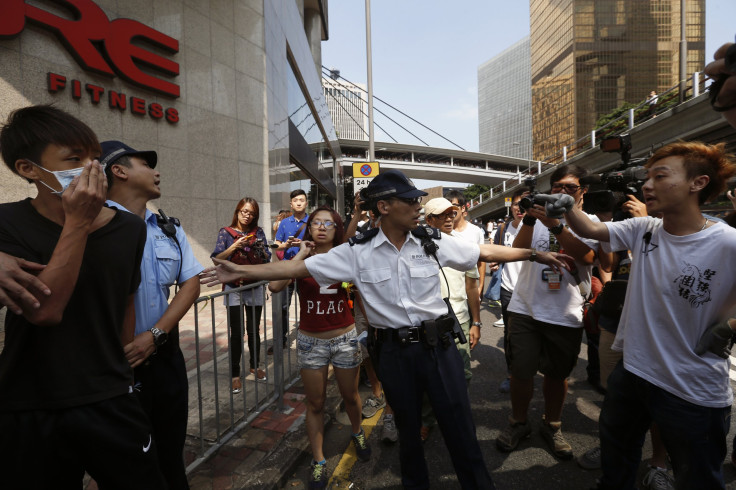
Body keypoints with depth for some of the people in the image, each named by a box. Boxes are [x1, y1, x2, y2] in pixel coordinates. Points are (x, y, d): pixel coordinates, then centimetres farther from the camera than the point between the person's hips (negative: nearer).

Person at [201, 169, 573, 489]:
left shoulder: (433, 243, -5)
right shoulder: (357, 252, -8)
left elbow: (487, 252, 3)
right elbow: (300, 267, -7)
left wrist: (537, 255, 2)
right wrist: (241, 271, -9)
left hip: (437, 344, 0)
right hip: (394, 351, 0)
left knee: (459, 424, 11)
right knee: (407, 424, 21)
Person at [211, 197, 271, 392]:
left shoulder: (258, 232, 6)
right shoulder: (225, 232, 0)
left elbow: (267, 258, 6)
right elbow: (217, 258, -7)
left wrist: (260, 248, -13)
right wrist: (234, 247, -18)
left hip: (255, 287, 2)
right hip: (234, 288, -2)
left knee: (254, 330, 11)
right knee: (236, 333, -1)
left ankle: (255, 366, 30)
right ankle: (235, 374, 12)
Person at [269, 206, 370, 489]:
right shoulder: (301, 260, -7)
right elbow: (275, 286, -24)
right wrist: (302, 254, -22)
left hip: (345, 338, 1)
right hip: (310, 341, 0)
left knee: (350, 395, 19)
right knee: (315, 404, 12)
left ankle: (357, 433, 49)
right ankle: (318, 461, 32)